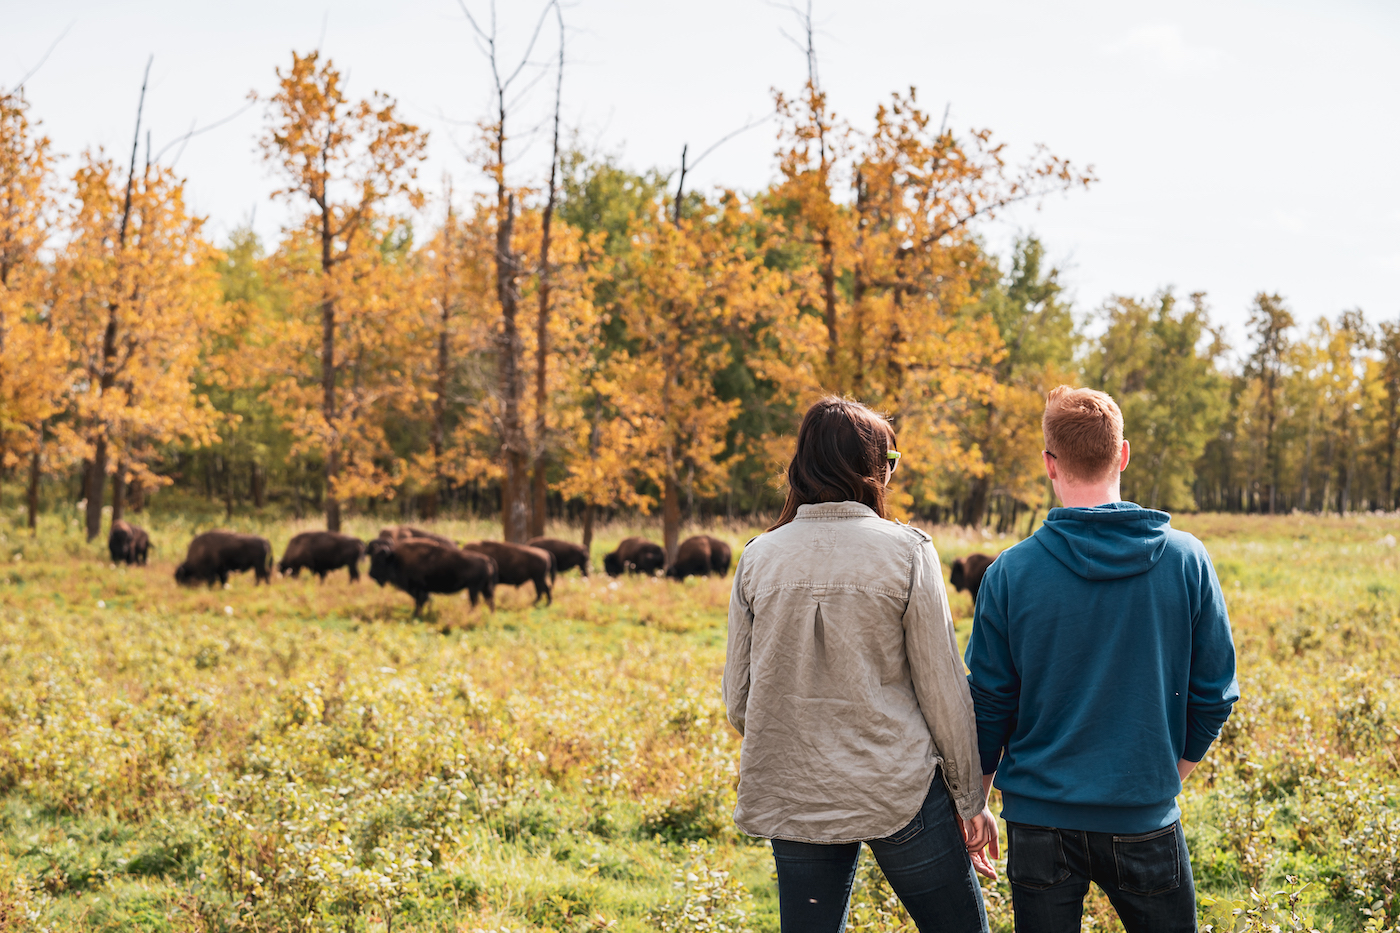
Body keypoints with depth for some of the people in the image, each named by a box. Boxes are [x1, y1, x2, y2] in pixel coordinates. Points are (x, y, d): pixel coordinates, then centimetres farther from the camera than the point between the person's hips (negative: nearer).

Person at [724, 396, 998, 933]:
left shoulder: (759, 558, 1)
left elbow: (738, 697, 6)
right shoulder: (905, 553, -8)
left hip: (794, 799, 4)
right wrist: (969, 798, 4)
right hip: (899, 789, -3)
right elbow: (943, 689, -6)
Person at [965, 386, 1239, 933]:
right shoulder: (1186, 561, -6)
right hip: (1145, 819, 0)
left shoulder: (1010, 573, -9)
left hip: (1040, 815, 0)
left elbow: (990, 703, -3)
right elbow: (1214, 695, 0)